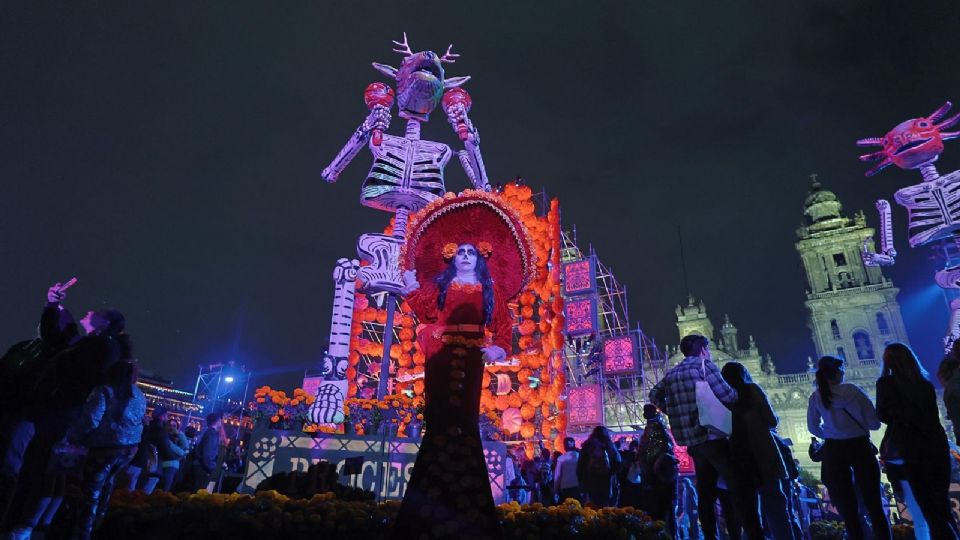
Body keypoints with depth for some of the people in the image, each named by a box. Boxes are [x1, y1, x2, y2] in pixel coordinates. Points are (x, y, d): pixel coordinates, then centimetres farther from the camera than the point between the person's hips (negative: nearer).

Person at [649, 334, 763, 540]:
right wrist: (736, 391, 11)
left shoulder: (672, 373, 14)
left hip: (692, 442, 6)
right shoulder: (704, 365, -5)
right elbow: (728, 396, -9)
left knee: (705, 495, 11)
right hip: (712, 437, -6)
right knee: (740, 492, -5)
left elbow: (655, 395, 16)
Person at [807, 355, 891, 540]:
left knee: (848, 509, 12)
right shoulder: (853, 390, -10)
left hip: (834, 451, 2)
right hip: (860, 447, -2)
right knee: (874, 504, 12)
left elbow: (813, 427, 5)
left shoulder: (816, 397, -1)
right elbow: (874, 422, -8)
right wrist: (858, 423, 12)